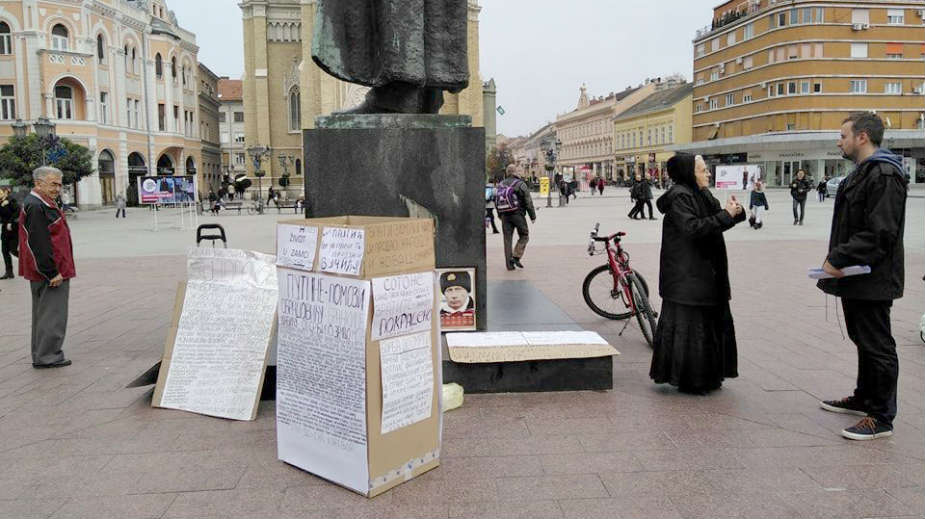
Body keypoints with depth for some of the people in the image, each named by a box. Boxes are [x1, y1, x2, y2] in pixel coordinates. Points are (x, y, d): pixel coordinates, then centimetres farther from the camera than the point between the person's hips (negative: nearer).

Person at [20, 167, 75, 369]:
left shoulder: (43, 204, 15)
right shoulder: (36, 206, -18)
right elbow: (39, 243, -23)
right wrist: (53, 272, -22)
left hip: (46, 272, 11)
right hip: (49, 272, -11)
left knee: (43, 313, 16)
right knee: (52, 314, -4)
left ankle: (41, 355, 24)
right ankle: (47, 356, 3)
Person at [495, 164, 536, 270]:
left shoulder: (500, 185, 12)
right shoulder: (520, 184, -4)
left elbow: (496, 201, 17)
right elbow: (528, 201, -6)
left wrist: (500, 215, 26)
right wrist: (533, 216, 0)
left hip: (504, 215, 5)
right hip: (517, 214, -5)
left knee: (507, 239, 6)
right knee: (524, 236, 9)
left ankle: (509, 263, 4)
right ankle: (516, 257, -4)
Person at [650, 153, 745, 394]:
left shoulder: (701, 195, 13)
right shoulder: (679, 196, -14)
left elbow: (716, 224, 15)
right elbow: (692, 228, -24)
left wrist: (735, 212, -4)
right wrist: (725, 214, -22)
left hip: (705, 273, 10)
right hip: (686, 275, -10)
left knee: (710, 319, 14)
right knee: (688, 322, -3)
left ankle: (706, 377, 25)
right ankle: (688, 380, 8)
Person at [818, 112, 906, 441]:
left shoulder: (884, 175, -18)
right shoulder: (863, 173, 16)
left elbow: (880, 233, -25)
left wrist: (839, 259, -21)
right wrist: (838, 260, 10)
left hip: (872, 280, -11)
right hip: (856, 277, 11)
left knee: (877, 346, -2)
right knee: (863, 340, 20)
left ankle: (882, 418, 7)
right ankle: (864, 399, 35)